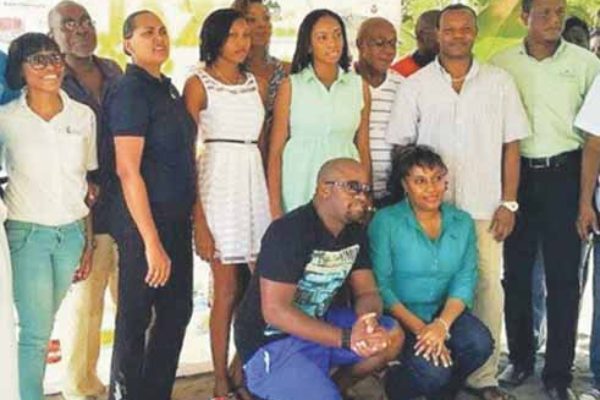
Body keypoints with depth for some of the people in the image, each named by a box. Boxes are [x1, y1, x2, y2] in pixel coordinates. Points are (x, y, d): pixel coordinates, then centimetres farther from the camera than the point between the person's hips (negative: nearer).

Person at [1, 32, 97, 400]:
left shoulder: (83, 116, 4)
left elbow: (86, 182, 9)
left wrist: (89, 243, 9)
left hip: (72, 232, 3)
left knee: (40, 326, 11)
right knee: (36, 333, -4)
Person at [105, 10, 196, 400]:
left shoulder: (168, 88, 11)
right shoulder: (130, 91, -13)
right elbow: (127, 170, -19)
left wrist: (190, 218, 14)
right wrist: (152, 243, -22)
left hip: (178, 217, 8)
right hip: (143, 220, -8)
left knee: (177, 309, 16)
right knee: (136, 317, 4)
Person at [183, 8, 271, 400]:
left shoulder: (256, 83, 13)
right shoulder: (199, 84, -2)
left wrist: (272, 197, 10)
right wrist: (198, 217, -13)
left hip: (255, 179, 5)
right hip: (219, 179, -5)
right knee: (228, 288, 0)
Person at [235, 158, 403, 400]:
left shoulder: (355, 232, 2)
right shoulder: (290, 231, -23)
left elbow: (367, 293, 1)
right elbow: (275, 312, -28)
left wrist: (368, 323, -25)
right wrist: (347, 338, -33)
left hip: (320, 325, 8)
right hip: (271, 341, -8)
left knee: (392, 337, -7)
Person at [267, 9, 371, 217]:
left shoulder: (359, 86, 7)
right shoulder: (290, 86, 1)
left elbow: (363, 150, 10)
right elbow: (275, 151, 0)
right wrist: (275, 207, -6)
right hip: (299, 191, -1)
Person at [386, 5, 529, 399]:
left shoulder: (500, 82, 5)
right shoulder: (415, 85, 3)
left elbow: (511, 146, 6)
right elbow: (402, 148, 6)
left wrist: (508, 203, 1)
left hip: (484, 207, 1)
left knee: (488, 288, 1)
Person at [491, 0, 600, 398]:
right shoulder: (502, 63, 3)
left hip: (564, 174, -1)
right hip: (516, 173, 2)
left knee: (563, 276, 2)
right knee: (516, 272, 10)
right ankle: (520, 357, 27)